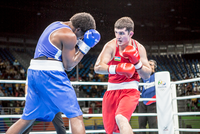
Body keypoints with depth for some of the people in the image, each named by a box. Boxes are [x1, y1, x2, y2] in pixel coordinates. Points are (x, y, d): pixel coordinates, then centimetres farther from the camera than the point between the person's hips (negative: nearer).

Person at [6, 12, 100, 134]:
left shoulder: (56, 25, 20)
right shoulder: (69, 36, -9)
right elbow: (68, 65, -6)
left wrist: (79, 43, 16)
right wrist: (85, 46, -1)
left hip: (34, 72, 9)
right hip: (51, 74, -9)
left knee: (27, 119, 15)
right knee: (76, 117, -5)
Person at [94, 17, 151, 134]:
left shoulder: (139, 48, -1)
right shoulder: (111, 46, -8)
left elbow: (147, 75, 1)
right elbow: (97, 67, -19)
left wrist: (137, 62, -17)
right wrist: (116, 69, -36)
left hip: (130, 90, -2)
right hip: (112, 90, 2)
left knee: (120, 118, -31)